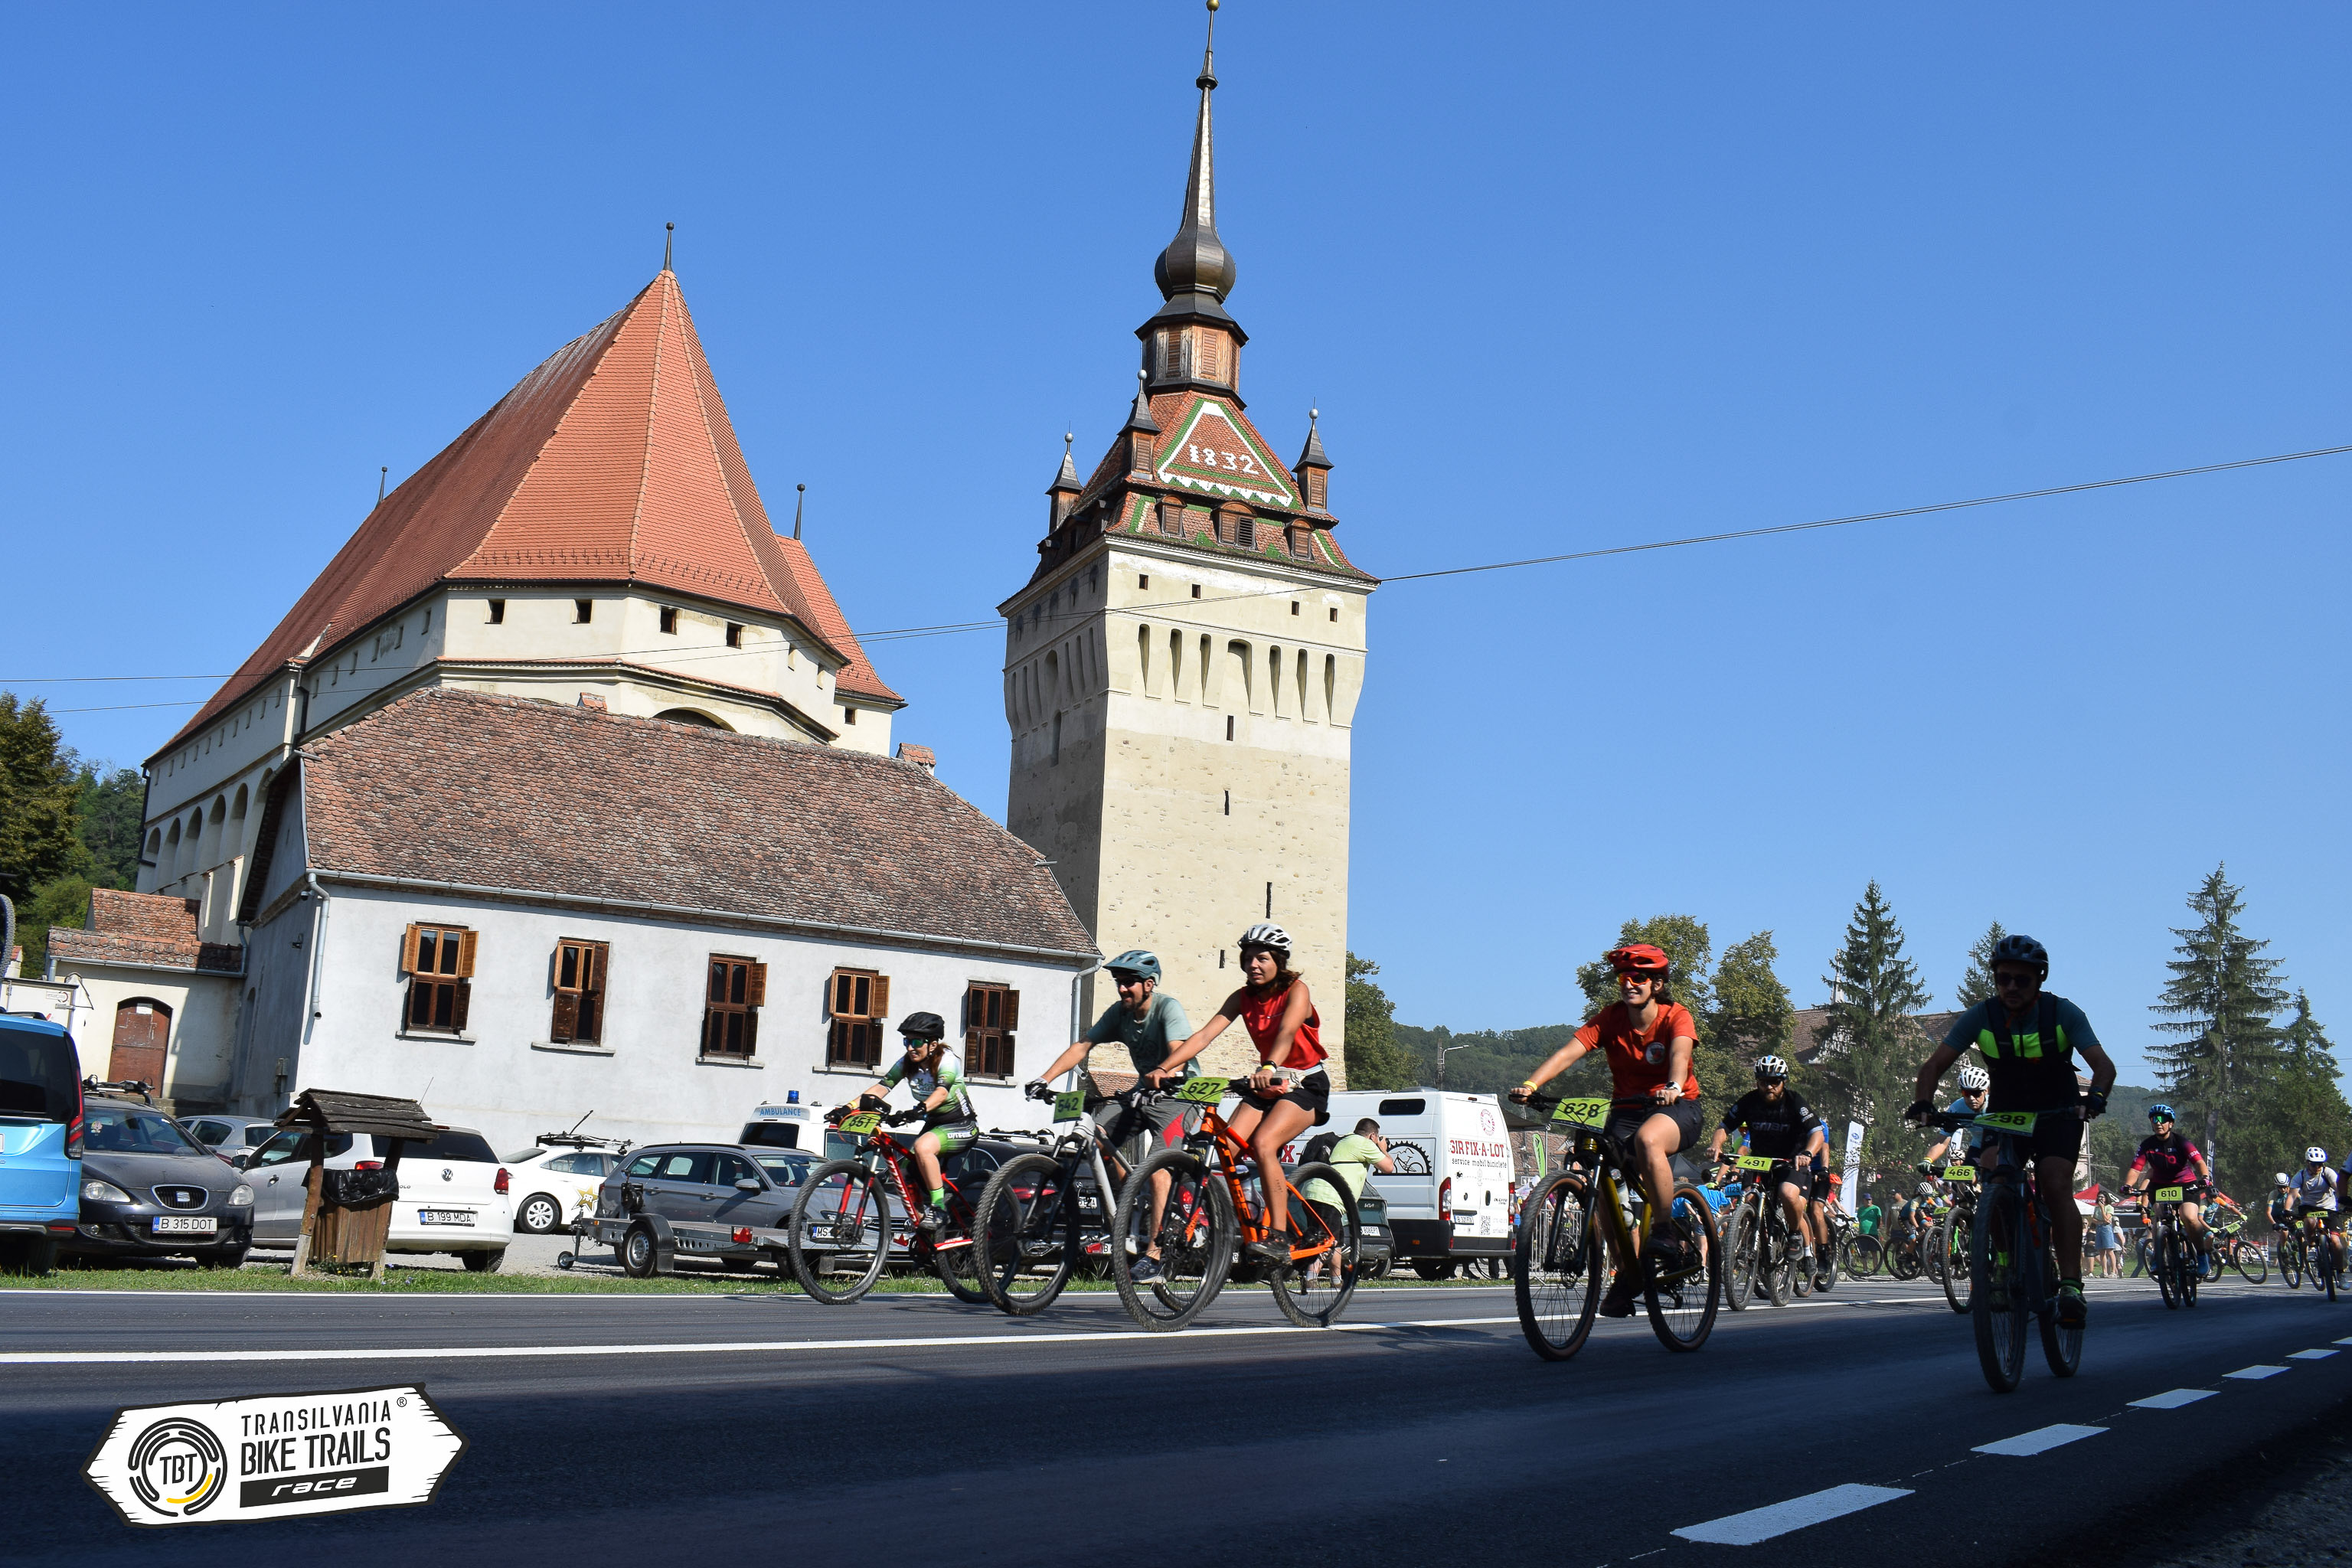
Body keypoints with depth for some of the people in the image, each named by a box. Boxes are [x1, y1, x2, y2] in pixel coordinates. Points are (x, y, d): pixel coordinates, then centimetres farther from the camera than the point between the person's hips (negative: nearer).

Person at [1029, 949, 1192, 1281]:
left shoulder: (1168, 1007, -18)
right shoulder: (1119, 1012, 1)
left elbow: (1179, 1053, -33)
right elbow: (1082, 1046, -1)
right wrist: (1045, 1078, -12)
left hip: (1179, 1095, -7)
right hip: (1144, 1093, 8)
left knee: (1157, 1168, -23)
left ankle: (1153, 1255, -24)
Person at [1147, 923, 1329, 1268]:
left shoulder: (1297, 990, -14)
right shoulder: (1243, 998, 1)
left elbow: (1287, 1031, -34)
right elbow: (1204, 1035, -10)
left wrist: (1269, 1068, -54)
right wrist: (1164, 1067, -25)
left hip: (1306, 1084, -6)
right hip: (1268, 1083, 6)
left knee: (1263, 1143, -30)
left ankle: (1279, 1239, -27)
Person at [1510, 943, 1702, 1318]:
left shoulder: (1676, 1016, -13)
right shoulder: (1611, 1018, -6)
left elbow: (1680, 1052, -34)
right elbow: (1570, 1051, -19)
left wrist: (1673, 1087, -56)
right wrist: (1531, 1084, -35)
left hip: (1677, 1107, -4)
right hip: (1627, 1109, 4)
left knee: (1647, 1139, -37)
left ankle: (1668, 1231, -20)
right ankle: (1625, 1273, 5)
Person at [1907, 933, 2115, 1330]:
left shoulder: (2063, 1013, -16)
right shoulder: (1981, 1016, -14)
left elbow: (2103, 1064, -24)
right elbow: (1935, 1064, -16)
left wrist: (2095, 1095, -47)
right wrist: (1923, 1102, -37)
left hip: (2057, 1115, -1)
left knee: (2055, 1187, -23)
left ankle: (2071, 1286, -20)